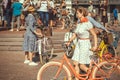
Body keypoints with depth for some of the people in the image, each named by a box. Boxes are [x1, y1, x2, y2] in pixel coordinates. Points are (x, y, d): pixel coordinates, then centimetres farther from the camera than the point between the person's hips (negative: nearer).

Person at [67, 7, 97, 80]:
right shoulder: (79, 24, 7)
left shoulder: (88, 23, -15)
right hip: (79, 44, 8)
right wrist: (69, 41, -2)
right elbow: (75, 34, 10)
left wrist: (95, 46, -14)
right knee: (75, 63, 4)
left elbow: (94, 35, -11)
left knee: (82, 65, -3)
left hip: (85, 44, -8)